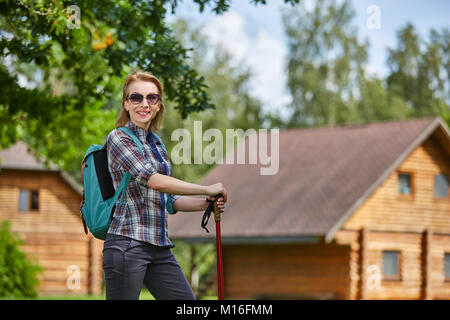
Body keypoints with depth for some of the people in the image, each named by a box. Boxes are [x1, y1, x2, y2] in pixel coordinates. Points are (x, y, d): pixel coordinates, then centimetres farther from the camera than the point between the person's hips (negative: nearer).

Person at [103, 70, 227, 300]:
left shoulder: (156, 143, 20)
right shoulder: (119, 138, -4)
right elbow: (154, 180, -17)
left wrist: (206, 203, 6)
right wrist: (207, 189, -11)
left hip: (160, 249, 8)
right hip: (128, 244, -8)